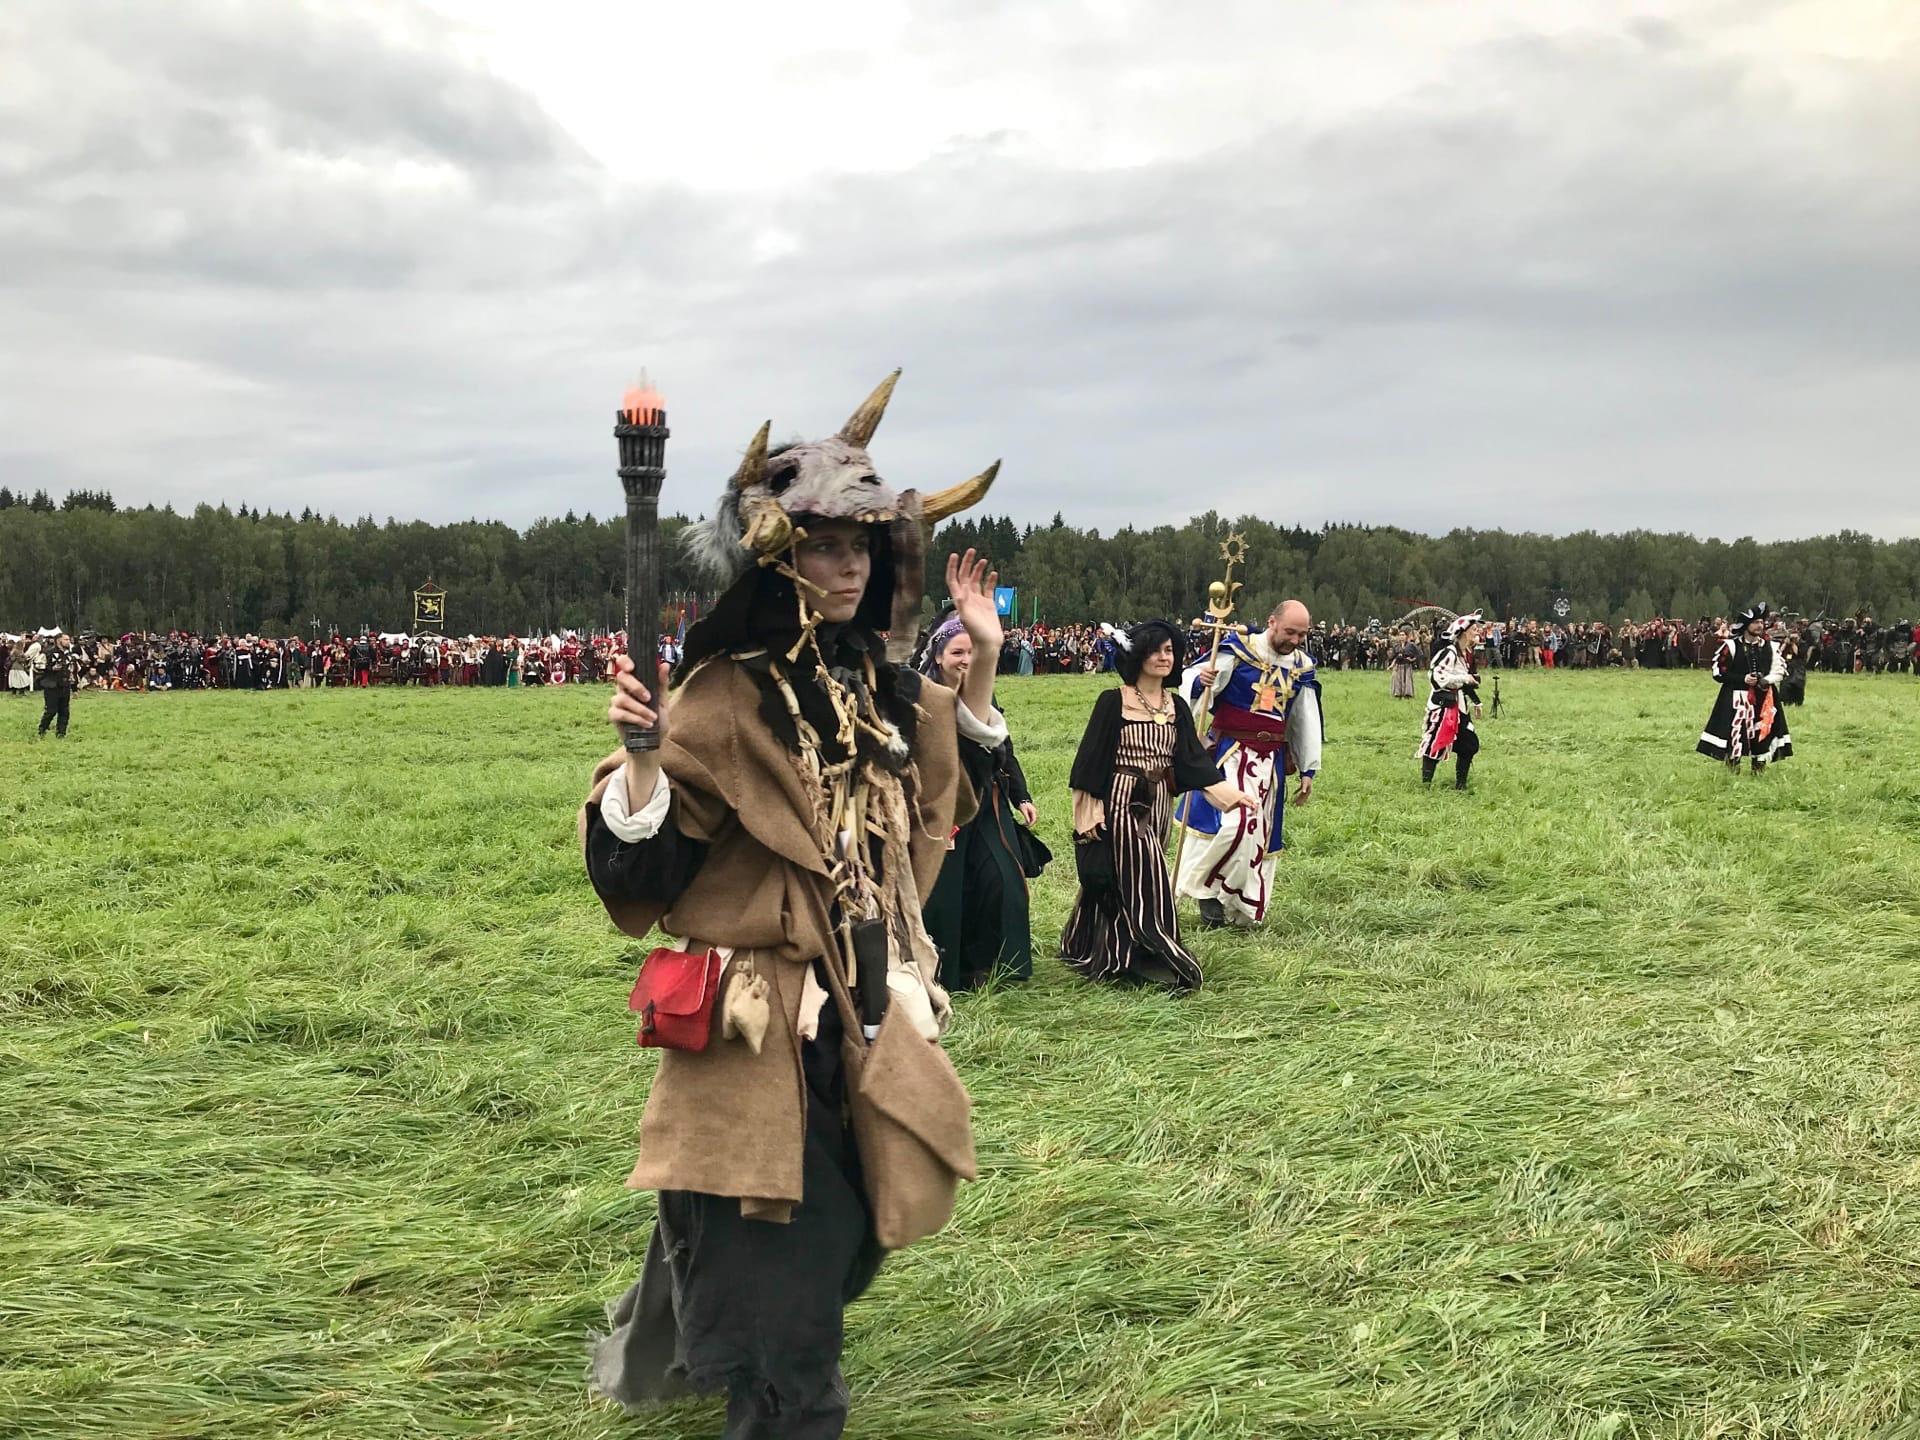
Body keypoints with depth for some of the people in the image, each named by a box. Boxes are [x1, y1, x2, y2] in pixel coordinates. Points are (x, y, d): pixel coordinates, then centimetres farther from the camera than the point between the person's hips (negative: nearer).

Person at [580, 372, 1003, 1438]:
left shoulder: (884, 690, 5)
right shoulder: (721, 700, -14)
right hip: (762, 1035, -7)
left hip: (868, 1022, 7)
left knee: (835, 1238, 22)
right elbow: (633, 877, -15)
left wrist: (982, 660, 11)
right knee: (777, 1280, -3)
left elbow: (957, 791, 20)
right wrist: (640, 751, -31)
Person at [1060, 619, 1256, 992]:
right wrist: (1089, 814, -10)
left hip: (1157, 807, 6)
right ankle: (1166, 966, -7)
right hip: (1121, 804, -6)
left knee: (1119, 885, 12)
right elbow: (1092, 757, -7)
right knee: (1144, 883, -9)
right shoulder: (1113, 702, -8)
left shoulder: (1176, 707, 8)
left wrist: (1229, 792, -7)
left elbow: (1193, 757, 4)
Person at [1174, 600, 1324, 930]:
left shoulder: (1302, 667, 8)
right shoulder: (1237, 651, -9)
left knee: (1260, 834, 8)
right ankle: (1206, 889, -2)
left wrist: (1308, 771, 14)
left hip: (1271, 760, 6)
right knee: (1233, 822, -22)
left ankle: (1240, 908, 20)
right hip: (1230, 754, -6)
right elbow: (1196, 687, -16)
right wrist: (1200, 682, -40)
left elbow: (1307, 723, 15)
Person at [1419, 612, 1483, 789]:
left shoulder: (1467, 653, 12)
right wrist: (1463, 678, -24)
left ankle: (1460, 784, 15)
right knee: (1436, 742, -8)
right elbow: (1437, 677, -24)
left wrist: (1476, 701, 25)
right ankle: (1425, 783, -1)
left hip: (1459, 706, 9)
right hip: (1443, 704, -9)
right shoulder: (1449, 652, -17)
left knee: (1470, 744, 6)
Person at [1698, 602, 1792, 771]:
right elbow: (1718, 672, -5)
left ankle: (1759, 770, 16)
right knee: (1736, 732, -10)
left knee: (1763, 733, 3)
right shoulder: (1731, 646, -4)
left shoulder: (1770, 647, 8)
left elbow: (1780, 670, 12)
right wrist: (1743, 679, -14)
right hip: (1737, 697, -4)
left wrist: (1766, 680, -9)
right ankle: (1732, 769, 3)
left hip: (1764, 698, 4)